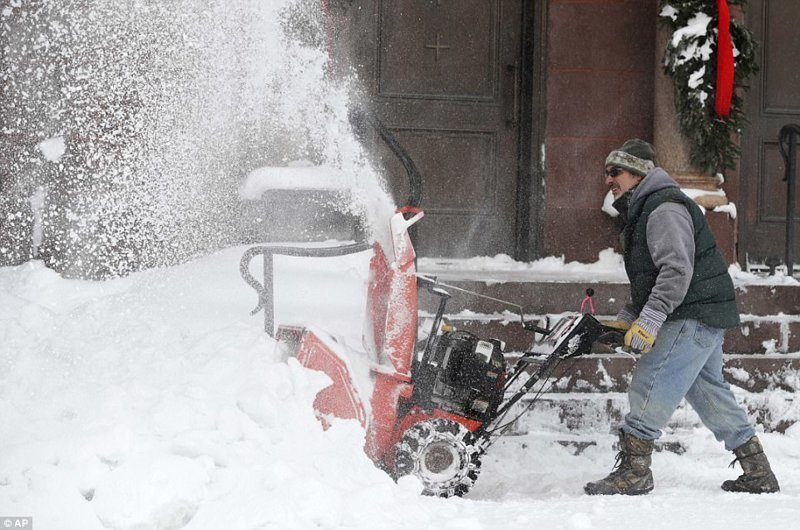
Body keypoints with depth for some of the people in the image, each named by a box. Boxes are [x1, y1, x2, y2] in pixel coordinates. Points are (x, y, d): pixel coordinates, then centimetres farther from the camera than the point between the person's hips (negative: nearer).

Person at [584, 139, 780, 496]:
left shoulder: (664, 208, -14)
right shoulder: (641, 211, 21)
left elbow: (677, 269, -24)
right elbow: (649, 279, 25)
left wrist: (649, 320, -28)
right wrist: (626, 319, 15)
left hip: (694, 316, -11)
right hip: (705, 318, 11)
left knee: (650, 386, -12)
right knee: (708, 391, 14)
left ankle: (633, 471, -10)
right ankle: (758, 474, 18)